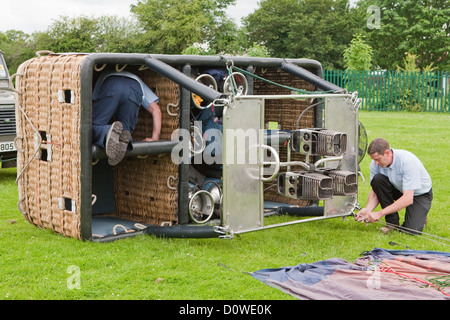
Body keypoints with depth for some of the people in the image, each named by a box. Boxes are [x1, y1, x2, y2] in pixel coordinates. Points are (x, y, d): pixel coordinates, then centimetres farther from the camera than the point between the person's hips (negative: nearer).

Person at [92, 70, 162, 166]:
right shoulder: (139, 83, 46)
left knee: (90, 129, 0)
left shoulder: (105, 76, 48)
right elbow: (156, 110, 30)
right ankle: (123, 139, -27)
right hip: (134, 91, 1)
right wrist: (155, 138, 28)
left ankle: (110, 133, -35)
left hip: (110, 88, -1)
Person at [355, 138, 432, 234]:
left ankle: (419, 215, 11)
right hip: (398, 189, 5)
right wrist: (367, 209, -28)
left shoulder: (408, 161, -34)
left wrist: (380, 213, -38)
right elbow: (375, 191, -7)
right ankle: (392, 220, -10)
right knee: (377, 179, -25)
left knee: (412, 230, -26)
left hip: (420, 193, -5)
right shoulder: (375, 164, -18)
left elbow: (408, 198, -37)